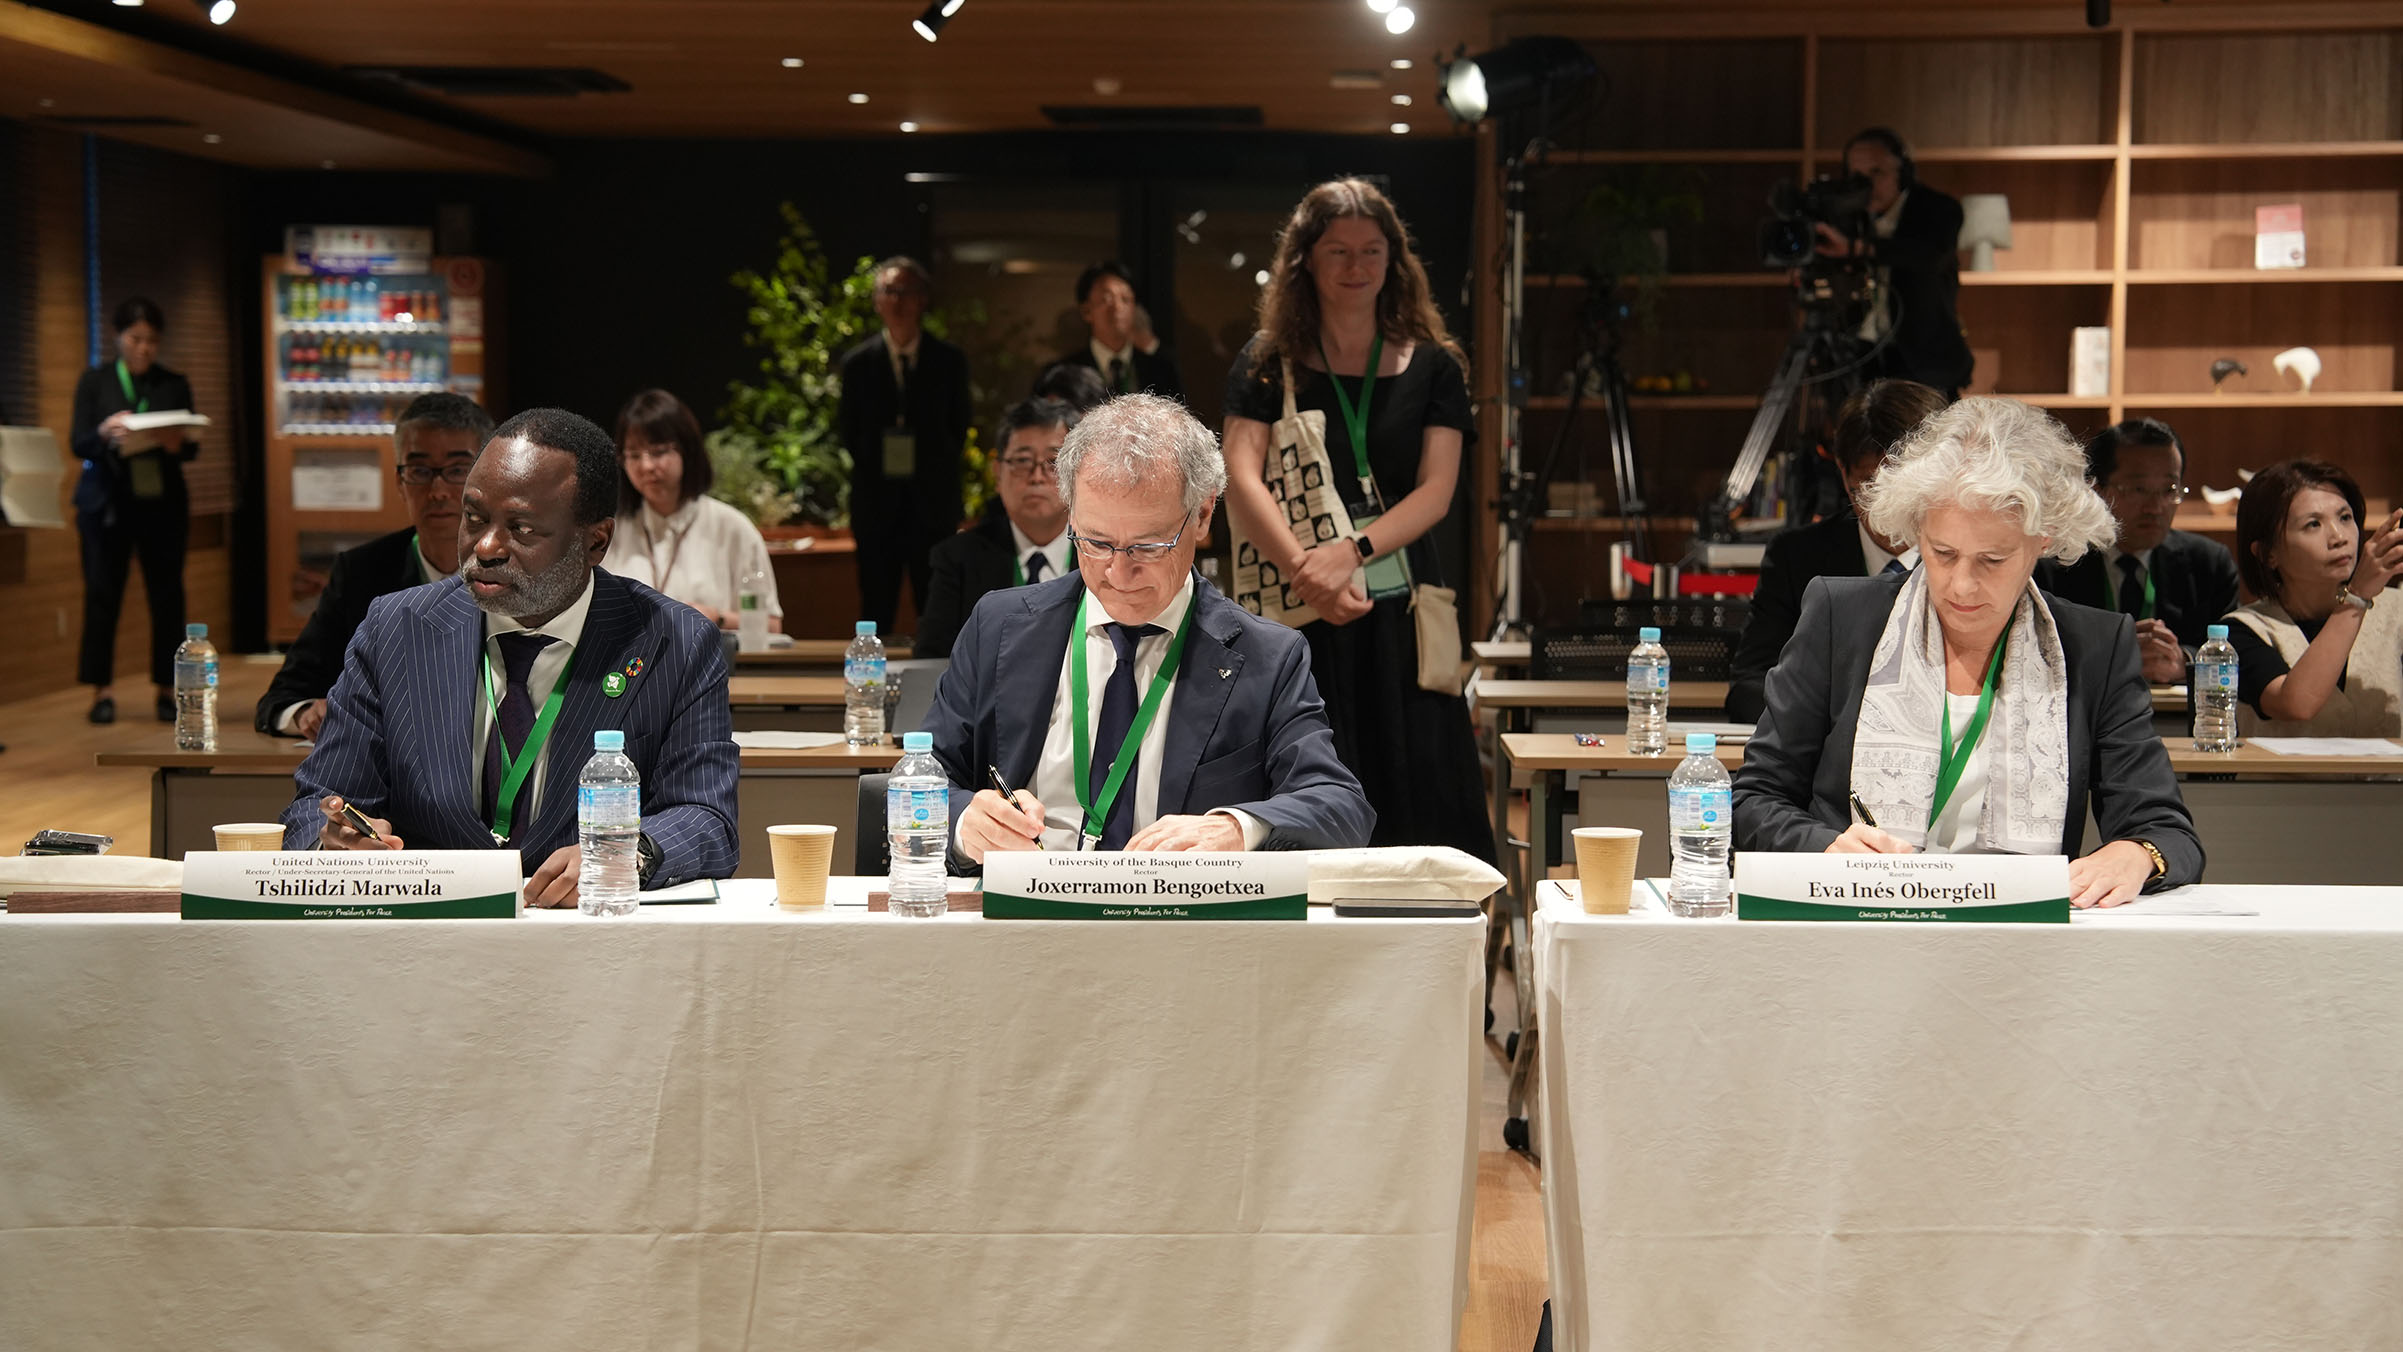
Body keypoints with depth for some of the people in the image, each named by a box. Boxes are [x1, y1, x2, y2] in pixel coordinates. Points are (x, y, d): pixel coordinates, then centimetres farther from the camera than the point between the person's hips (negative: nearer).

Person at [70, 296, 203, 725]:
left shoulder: (174, 385, 8)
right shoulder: (95, 381, 5)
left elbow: (192, 447, 5)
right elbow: (79, 443, -2)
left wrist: (178, 444, -18)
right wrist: (105, 433, -23)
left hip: (162, 501, 1)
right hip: (107, 502, -1)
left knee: (167, 594, 0)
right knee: (102, 592, -4)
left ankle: (167, 688, 7)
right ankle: (102, 689, 1)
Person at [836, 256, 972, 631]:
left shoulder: (950, 361, 5)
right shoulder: (857, 363, 5)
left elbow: (959, 428, 8)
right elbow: (849, 432, 9)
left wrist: (936, 470, 0)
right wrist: (873, 469, 1)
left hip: (933, 505, 0)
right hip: (877, 506, 0)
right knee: (876, 616, 3)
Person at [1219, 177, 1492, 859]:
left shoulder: (1431, 367, 10)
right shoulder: (1268, 362, 7)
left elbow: (1435, 493, 0)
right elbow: (1241, 479, -6)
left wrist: (1351, 552, -18)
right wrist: (1304, 568, -22)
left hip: (1400, 610, 1)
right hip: (1299, 617, -1)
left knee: (1416, 795, -2)